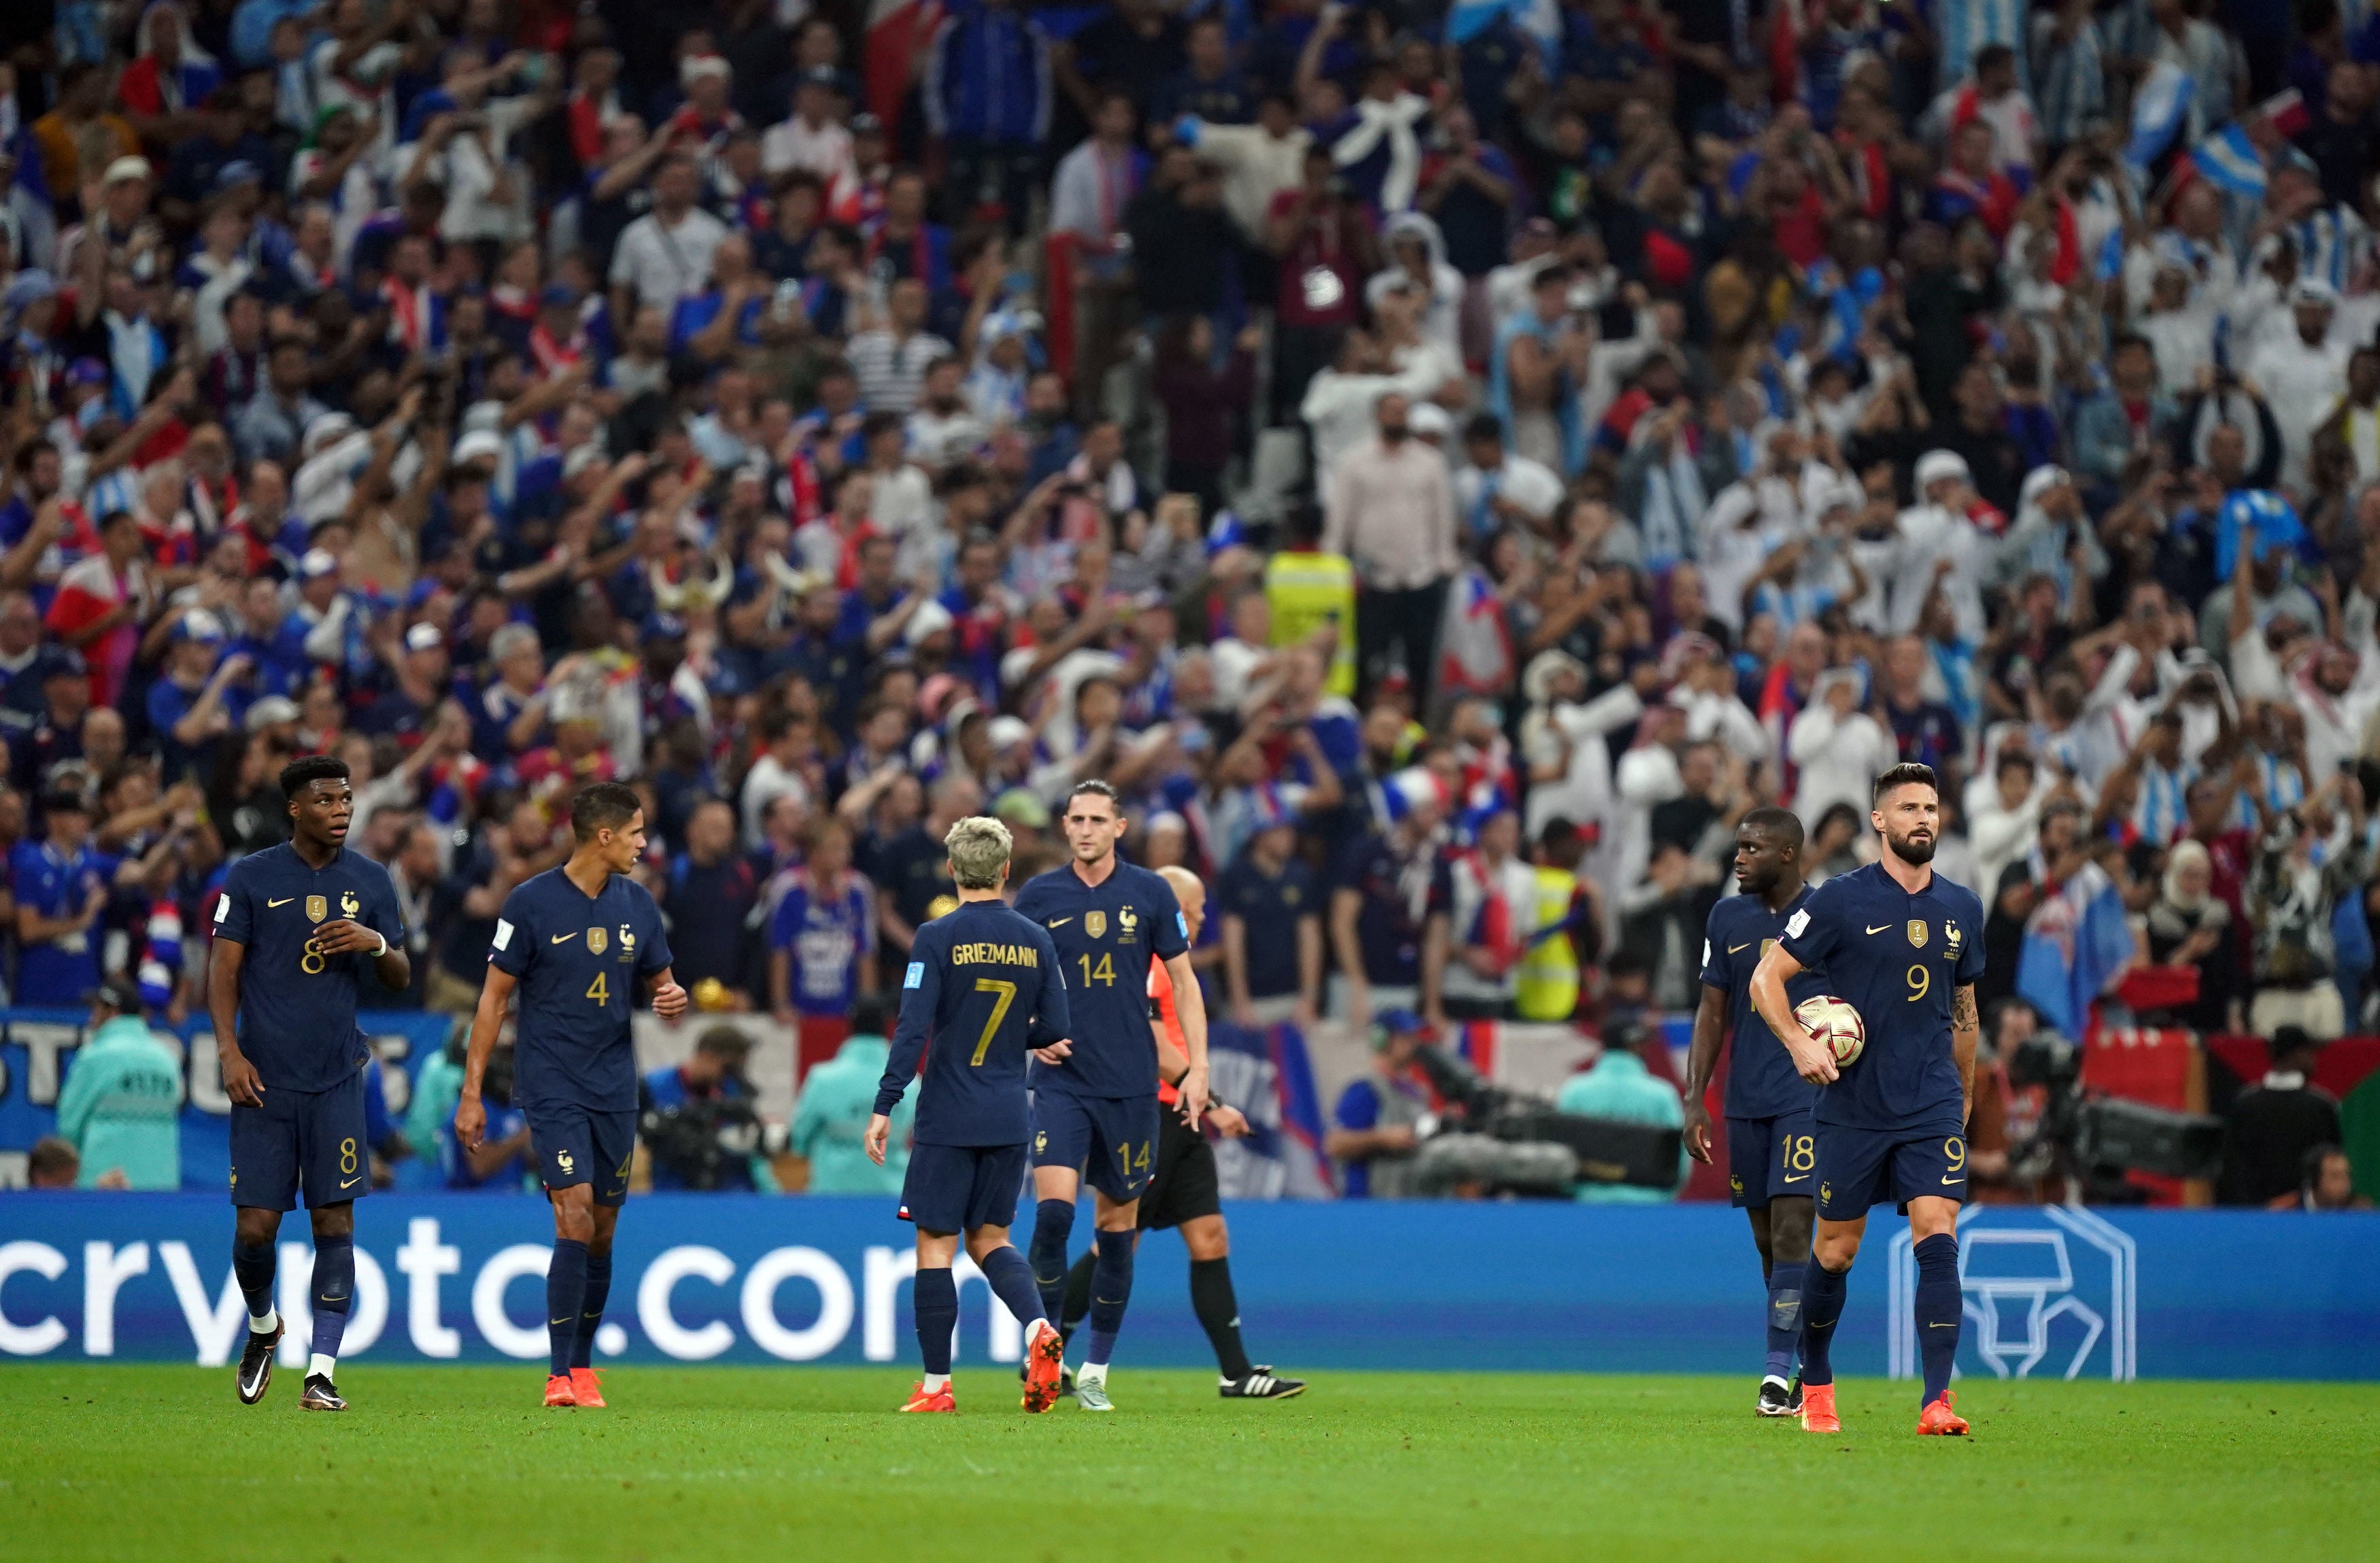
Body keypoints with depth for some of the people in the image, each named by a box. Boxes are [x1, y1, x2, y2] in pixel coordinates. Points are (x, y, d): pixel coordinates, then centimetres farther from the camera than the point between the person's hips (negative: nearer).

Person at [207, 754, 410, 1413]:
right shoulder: (251, 878, 1)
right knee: (256, 1227, -4)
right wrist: (229, 1050, -10)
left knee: (335, 1221, -6)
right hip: (264, 1079, -1)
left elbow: (401, 977, 13)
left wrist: (376, 944, -10)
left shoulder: (371, 882, 8)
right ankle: (262, 1328, 27)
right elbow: (224, 967, 2)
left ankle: (320, 1373, -4)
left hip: (336, 1080, 1)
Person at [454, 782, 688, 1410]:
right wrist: (471, 1091, -4)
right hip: (551, 1088, -5)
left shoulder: (637, 904, 6)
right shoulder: (531, 903, -8)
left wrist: (673, 999, -7)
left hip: (615, 1090, 5)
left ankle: (583, 1368, 19)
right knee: (575, 1215, -16)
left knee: (602, 1229, 7)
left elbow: (658, 981, 18)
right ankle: (561, 1376, -12)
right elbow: (495, 995, -3)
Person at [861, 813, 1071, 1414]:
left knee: (935, 1245, 3)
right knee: (989, 1238, 16)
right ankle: (1039, 1328, -9)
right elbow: (1056, 1033, 7)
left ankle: (935, 1386, 3)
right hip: (1009, 1118, 4)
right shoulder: (1036, 941, 4)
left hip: (947, 1117, -4)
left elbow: (913, 1028, -14)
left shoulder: (937, 938, -8)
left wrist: (884, 1106, -11)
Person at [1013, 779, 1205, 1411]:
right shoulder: (1039, 895, 2)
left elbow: (1183, 981, 7)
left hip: (1131, 1084, 1)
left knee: (1118, 1225, 5)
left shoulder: (1149, 893, 2)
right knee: (1053, 1209, -17)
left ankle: (1094, 1373, 15)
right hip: (1060, 1081, -1)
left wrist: (1198, 1067, 0)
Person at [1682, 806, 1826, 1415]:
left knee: (1791, 1228, -14)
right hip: (1746, 1103, 5)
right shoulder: (1728, 918, 10)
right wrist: (1694, 1101, 5)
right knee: (1767, 1239, 8)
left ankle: (1778, 1374, -16)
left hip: (1810, 1096, -5)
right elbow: (1712, 1014, 12)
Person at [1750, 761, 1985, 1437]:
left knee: (1938, 1238, -13)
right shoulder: (1841, 900, -4)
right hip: (1852, 1106, -2)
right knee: (1836, 1251, 7)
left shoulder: (1962, 909, 9)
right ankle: (1815, 1384, 29)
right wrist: (1799, 1042, -18)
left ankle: (1937, 1400, -18)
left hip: (1933, 1109, 2)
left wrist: (1964, 1097, 25)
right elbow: (1766, 977, -2)